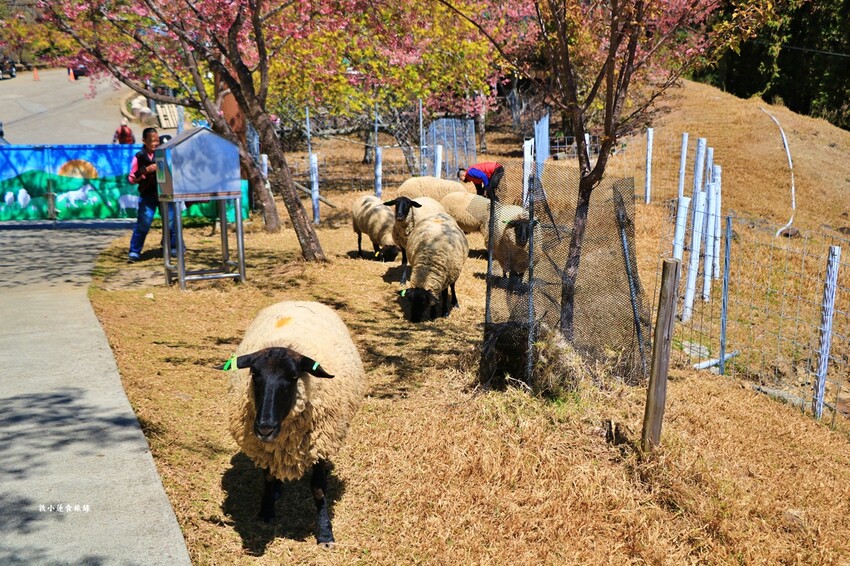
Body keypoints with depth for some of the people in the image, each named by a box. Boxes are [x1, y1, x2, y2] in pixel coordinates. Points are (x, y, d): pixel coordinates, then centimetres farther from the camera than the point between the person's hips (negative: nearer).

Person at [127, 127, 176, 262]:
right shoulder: (139, 157, 0)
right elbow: (132, 179, 0)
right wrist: (146, 170, -13)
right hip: (148, 195, -1)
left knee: (171, 221, 3)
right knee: (143, 223, -4)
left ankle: (174, 248, 19)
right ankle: (134, 252, 5)